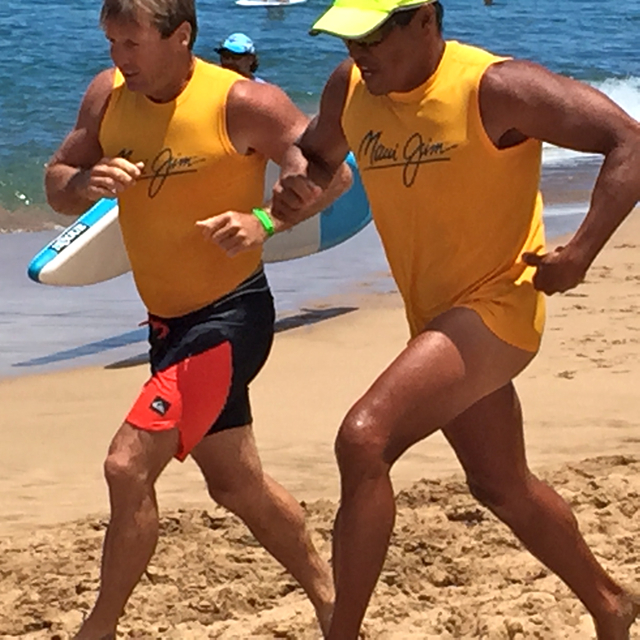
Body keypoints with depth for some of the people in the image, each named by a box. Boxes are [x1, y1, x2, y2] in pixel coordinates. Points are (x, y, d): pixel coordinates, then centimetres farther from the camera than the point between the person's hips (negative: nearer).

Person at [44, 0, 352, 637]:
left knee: (128, 465, -18)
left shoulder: (242, 103, -18)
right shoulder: (107, 96, -1)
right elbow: (56, 184, 5)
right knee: (236, 483, 20)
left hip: (230, 315, -8)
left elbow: (333, 173, -14)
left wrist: (265, 221, -30)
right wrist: (86, 183, -18)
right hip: (168, 321, 8)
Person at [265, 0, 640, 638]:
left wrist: (579, 255, -27)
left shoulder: (493, 88, -21)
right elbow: (315, 151, 20)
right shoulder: (349, 89, 0)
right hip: (436, 317, 8)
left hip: (496, 305, -8)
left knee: (363, 440, -25)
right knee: (502, 487, 22)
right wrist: (296, 180, -4)